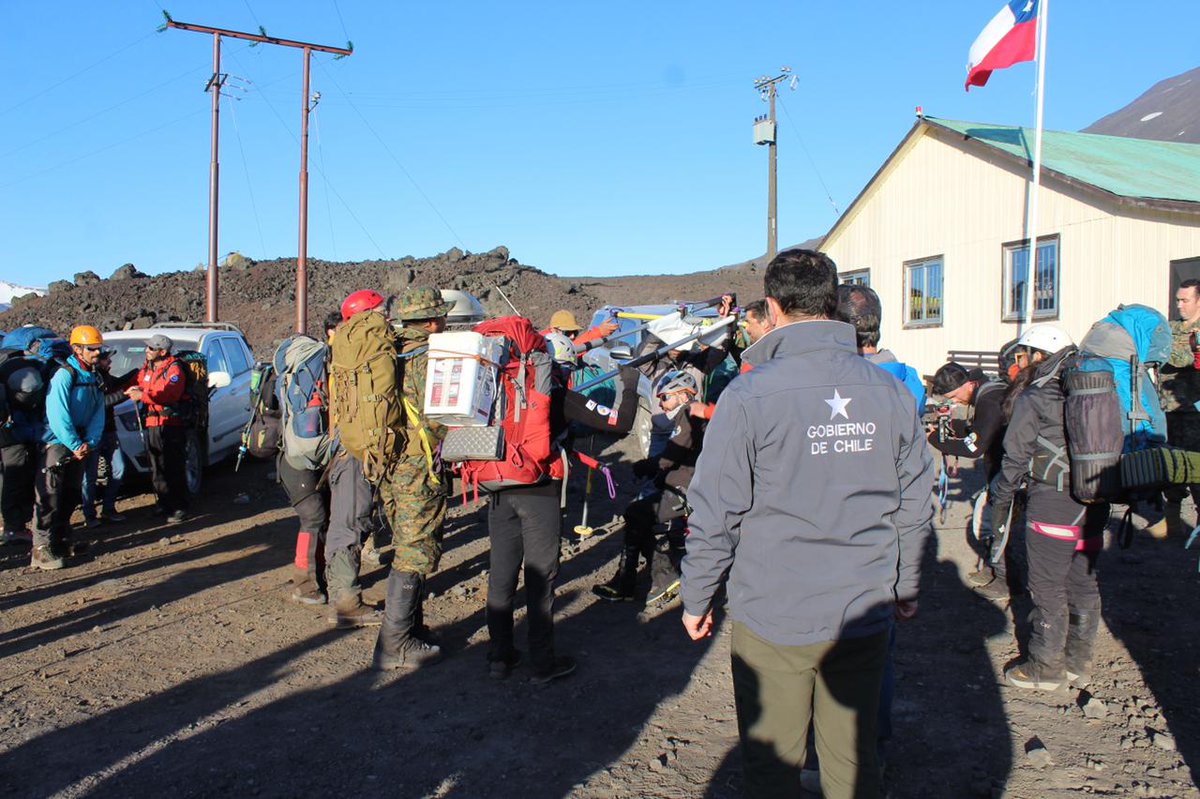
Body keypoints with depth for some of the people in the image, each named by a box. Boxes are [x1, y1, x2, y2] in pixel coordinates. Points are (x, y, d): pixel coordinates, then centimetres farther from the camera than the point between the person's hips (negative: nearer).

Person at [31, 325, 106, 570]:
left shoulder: (94, 378, 11)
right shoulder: (64, 375, -14)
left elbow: (98, 414, 6)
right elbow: (58, 416, -21)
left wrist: (89, 443, -8)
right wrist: (76, 446, -20)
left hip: (79, 446, 8)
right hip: (57, 444, -8)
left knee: (71, 495, 15)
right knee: (50, 497, -9)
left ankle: (61, 540, 27)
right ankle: (41, 549, -8)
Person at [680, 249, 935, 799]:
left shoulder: (750, 394, -13)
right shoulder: (890, 391, 0)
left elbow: (715, 514, -12)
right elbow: (914, 506, 8)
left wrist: (696, 599, 2)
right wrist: (906, 586, 22)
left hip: (773, 618, -4)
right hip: (865, 615, 4)